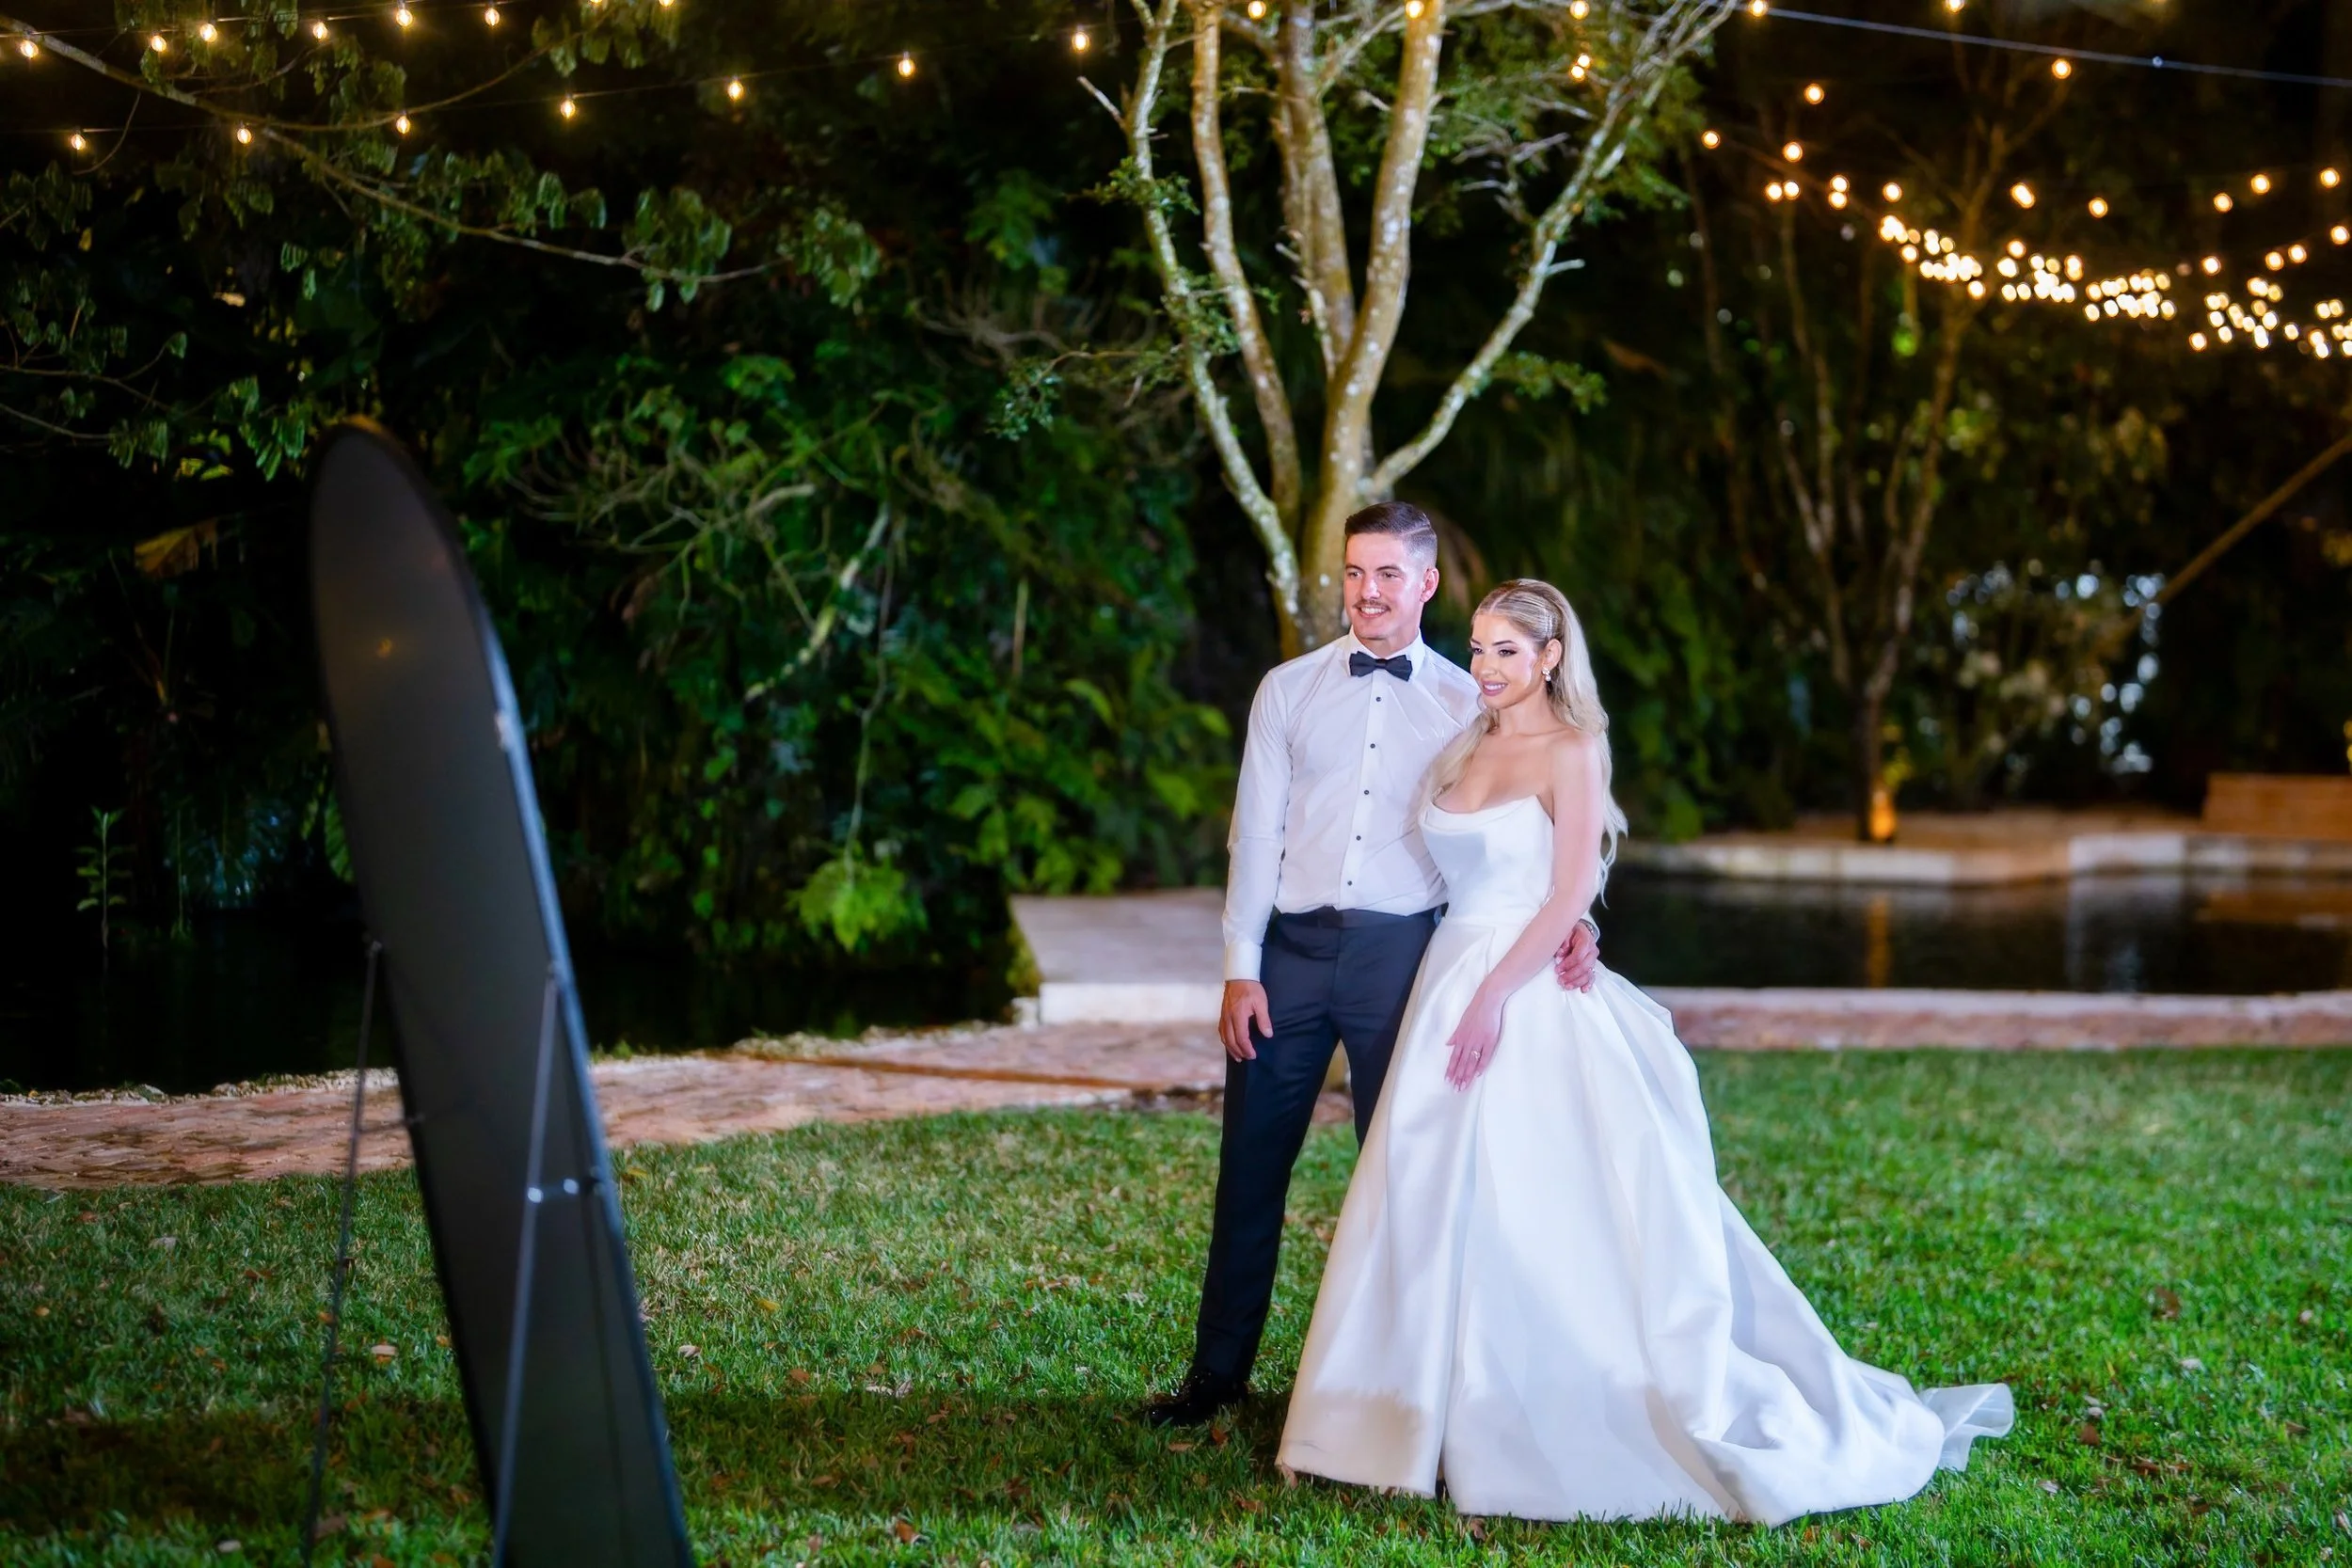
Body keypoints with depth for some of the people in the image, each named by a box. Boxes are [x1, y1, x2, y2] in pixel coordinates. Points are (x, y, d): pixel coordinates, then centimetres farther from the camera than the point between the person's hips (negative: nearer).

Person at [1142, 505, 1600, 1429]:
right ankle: (1217, 1374, 15)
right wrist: (1241, 969, -1)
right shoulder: (1289, 691, 7)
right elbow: (1256, 834, 5)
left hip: (1401, 953, -1)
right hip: (1293, 947, 1)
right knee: (1252, 1167, 5)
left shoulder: (1468, 704, 5)